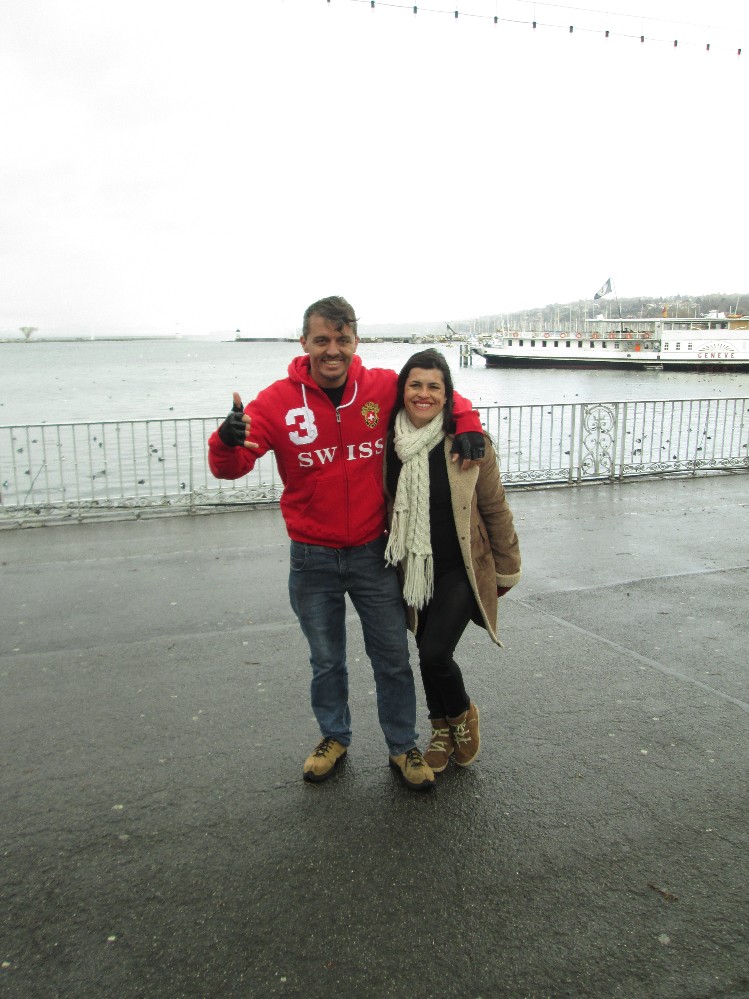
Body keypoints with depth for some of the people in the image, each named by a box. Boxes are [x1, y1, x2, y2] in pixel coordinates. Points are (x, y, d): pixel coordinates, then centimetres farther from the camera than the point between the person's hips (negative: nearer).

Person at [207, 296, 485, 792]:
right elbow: (230, 468, -19)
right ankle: (334, 737, 43)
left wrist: (468, 424, -11)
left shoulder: (384, 387, -8)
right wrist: (227, 441, -42)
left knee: (393, 659, 13)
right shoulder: (278, 401, -12)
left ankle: (403, 746, 35)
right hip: (312, 559, 0)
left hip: (373, 552, 1)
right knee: (326, 660, 18)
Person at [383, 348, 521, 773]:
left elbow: (496, 510, -4)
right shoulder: (390, 443, -5)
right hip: (414, 570, 4)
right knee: (427, 654, 14)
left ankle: (464, 712, 20)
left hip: (462, 567, -4)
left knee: (435, 653, -13)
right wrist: (390, 565, 10)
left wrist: (507, 570, 2)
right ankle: (441, 728, 40)